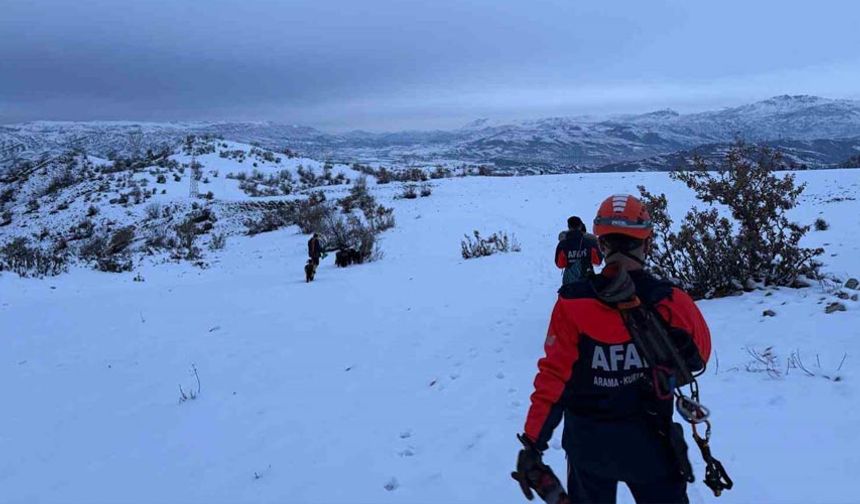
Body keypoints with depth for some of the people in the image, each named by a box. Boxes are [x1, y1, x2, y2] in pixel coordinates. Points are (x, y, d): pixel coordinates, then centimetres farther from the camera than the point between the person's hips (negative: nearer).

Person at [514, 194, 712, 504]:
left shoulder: (573, 302, -19)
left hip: (587, 440, 1)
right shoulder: (671, 302, -17)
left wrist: (532, 443, -9)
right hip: (648, 442, 0)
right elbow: (698, 359, 1)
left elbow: (554, 375, -16)